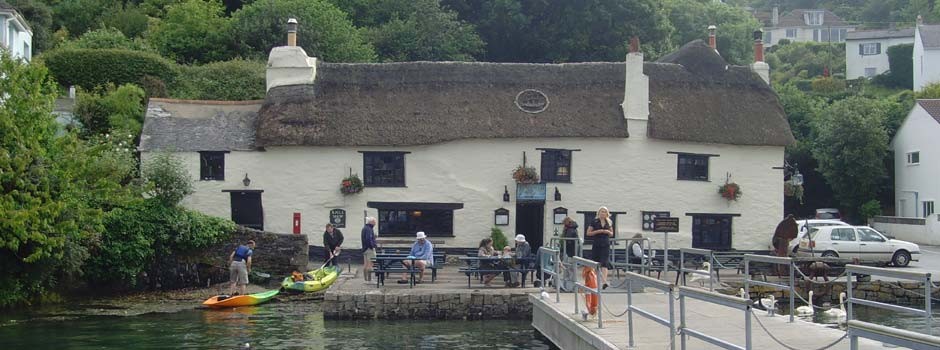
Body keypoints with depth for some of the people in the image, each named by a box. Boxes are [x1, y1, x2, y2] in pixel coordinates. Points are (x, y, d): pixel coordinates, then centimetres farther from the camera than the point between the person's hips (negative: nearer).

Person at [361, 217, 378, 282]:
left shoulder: (364, 228, 16)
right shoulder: (369, 229, -16)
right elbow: (369, 239, -24)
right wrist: (374, 245, -19)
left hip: (364, 248, 10)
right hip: (369, 248, -10)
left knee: (365, 264, 12)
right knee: (370, 264, -9)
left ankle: (365, 279, 16)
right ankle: (369, 279, -10)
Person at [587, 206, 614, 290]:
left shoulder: (609, 223, 10)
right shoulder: (594, 222, 0)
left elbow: (612, 234, 20)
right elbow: (588, 233, -1)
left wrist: (608, 232, -3)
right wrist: (598, 231, -13)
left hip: (605, 244, 1)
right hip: (596, 244, -1)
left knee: (604, 263, -12)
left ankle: (604, 281, -22)